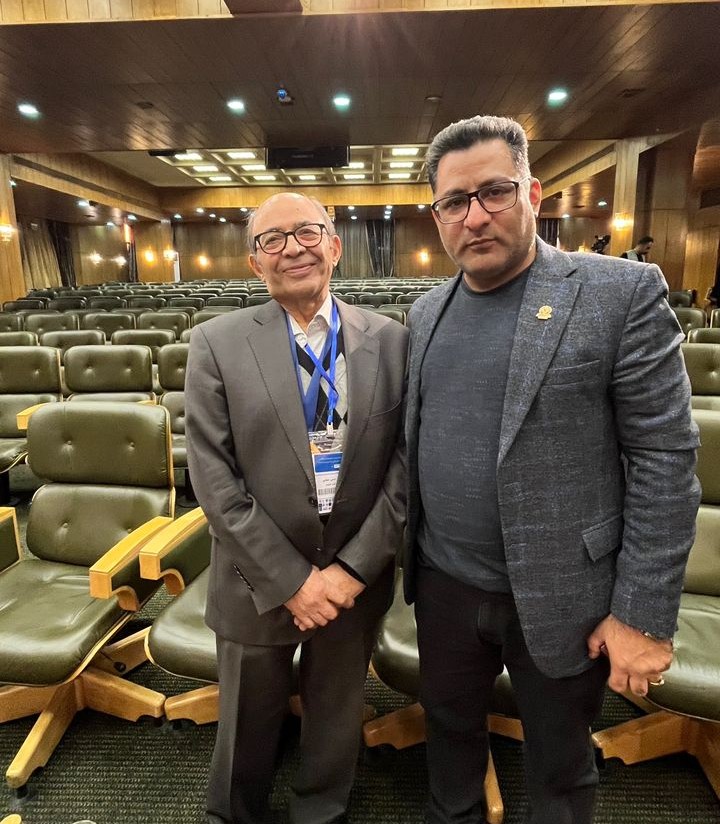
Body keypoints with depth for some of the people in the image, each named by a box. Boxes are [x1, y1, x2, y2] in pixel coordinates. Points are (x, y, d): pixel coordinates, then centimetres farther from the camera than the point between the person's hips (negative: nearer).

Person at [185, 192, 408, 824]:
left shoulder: (391, 341, -4)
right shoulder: (217, 343, -8)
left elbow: (406, 464, -6)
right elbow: (215, 480, -12)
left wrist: (353, 569, -12)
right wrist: (290, 580, -14)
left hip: (357, 581, 1)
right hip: (259, 585, -1)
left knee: (338, 721, 24)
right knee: (248, 727, 23)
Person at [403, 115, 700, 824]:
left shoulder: (623, 293, -12)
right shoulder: (426, 312, 4)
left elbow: (664, 460, -13)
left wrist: (644, 614, -13)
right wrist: (406, 550, 10)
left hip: (560, 596, -4)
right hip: (444, 584, 5)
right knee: (449, 728, 26)